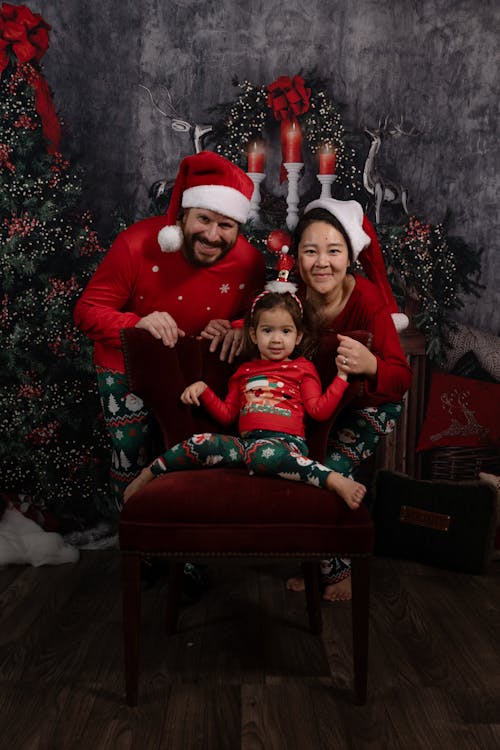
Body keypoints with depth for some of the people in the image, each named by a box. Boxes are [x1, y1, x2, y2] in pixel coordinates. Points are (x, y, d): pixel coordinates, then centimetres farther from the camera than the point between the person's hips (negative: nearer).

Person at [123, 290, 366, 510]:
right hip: (246, 440, 4)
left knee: (262, 453, -42)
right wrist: (202, 389, 15)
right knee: (201, 443, -25)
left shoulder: (302, 368, 18)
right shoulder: (245, 371, 28)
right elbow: (227, 415, 25)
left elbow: (320, 410, 6)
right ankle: (149, 474, -6)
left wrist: (342, 376, 1)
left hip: (285, 442, -3)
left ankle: (334, 479, -43)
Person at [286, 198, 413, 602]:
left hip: (370, 403, -4)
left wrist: (371, 365, -56)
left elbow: (401, 378, -33)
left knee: (331, 469, -21)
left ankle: (338, 567, 6)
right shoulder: (293, 295, -21)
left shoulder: (368, 299, -31)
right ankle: (330, 565, 12)